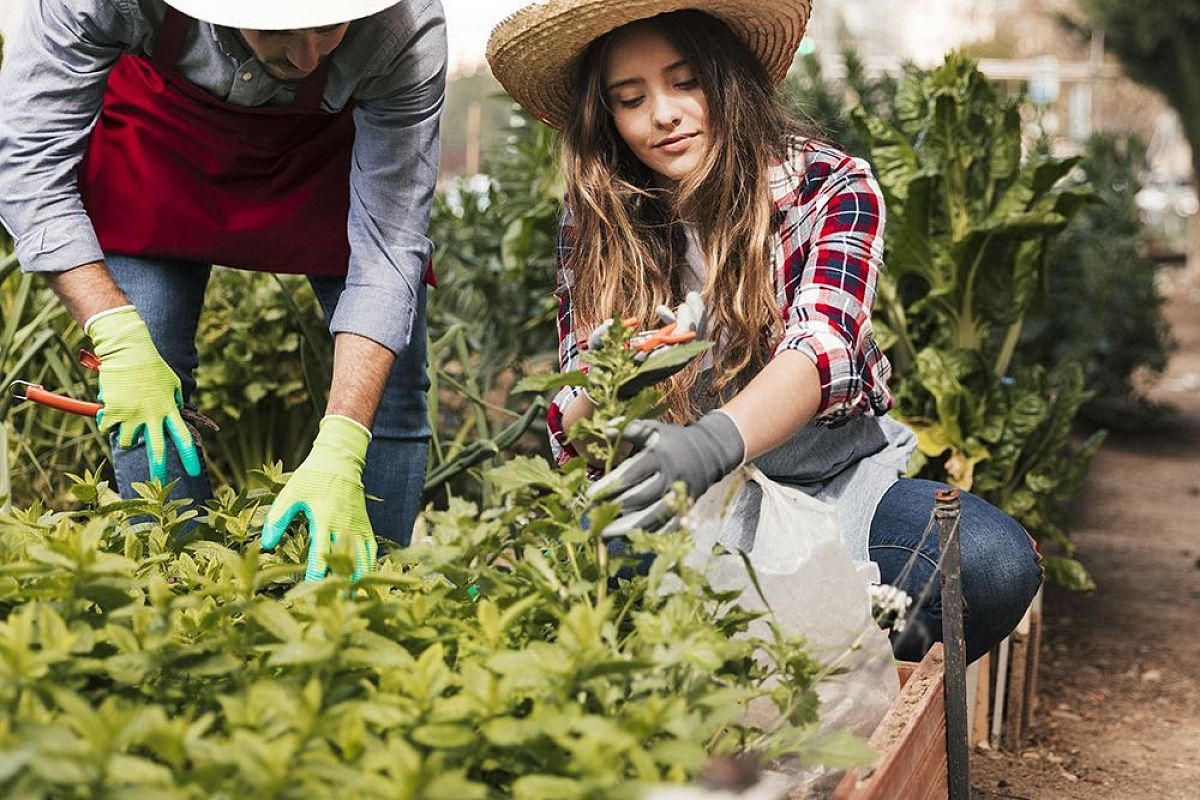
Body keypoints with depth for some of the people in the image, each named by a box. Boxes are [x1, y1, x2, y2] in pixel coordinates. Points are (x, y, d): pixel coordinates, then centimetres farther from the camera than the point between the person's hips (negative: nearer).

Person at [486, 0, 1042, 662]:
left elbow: (822, 348, -23)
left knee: (994, 563, -30)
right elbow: (571, 413, -3)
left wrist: (714, 441, -45)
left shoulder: (831, 186, -6)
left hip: (832, 477, 0)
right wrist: (598, 412, -30)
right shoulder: (594, 224, 0)